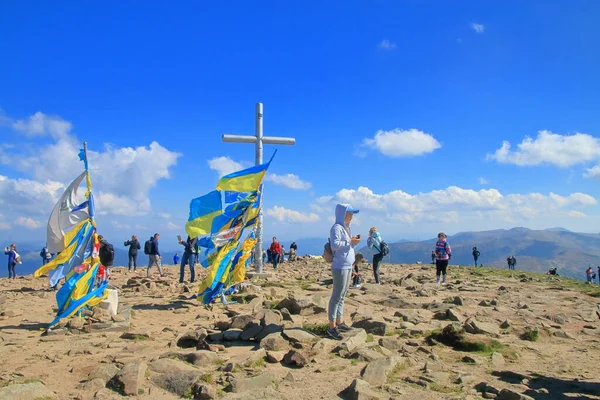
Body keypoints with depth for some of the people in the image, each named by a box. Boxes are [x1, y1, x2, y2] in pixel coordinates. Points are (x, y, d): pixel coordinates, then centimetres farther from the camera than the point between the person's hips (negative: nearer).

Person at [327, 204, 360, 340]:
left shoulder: (346, 228, 17)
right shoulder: (336, 227, -11)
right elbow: (335, 244, -24)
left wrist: (354, 243, 5)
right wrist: (350, 241, -19)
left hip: (348, 266, 10)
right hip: (340, 267, -10)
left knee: (342, 296, 15)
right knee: (337, 296, -7)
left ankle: (339, 322, 25)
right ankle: (332, 327, -3)